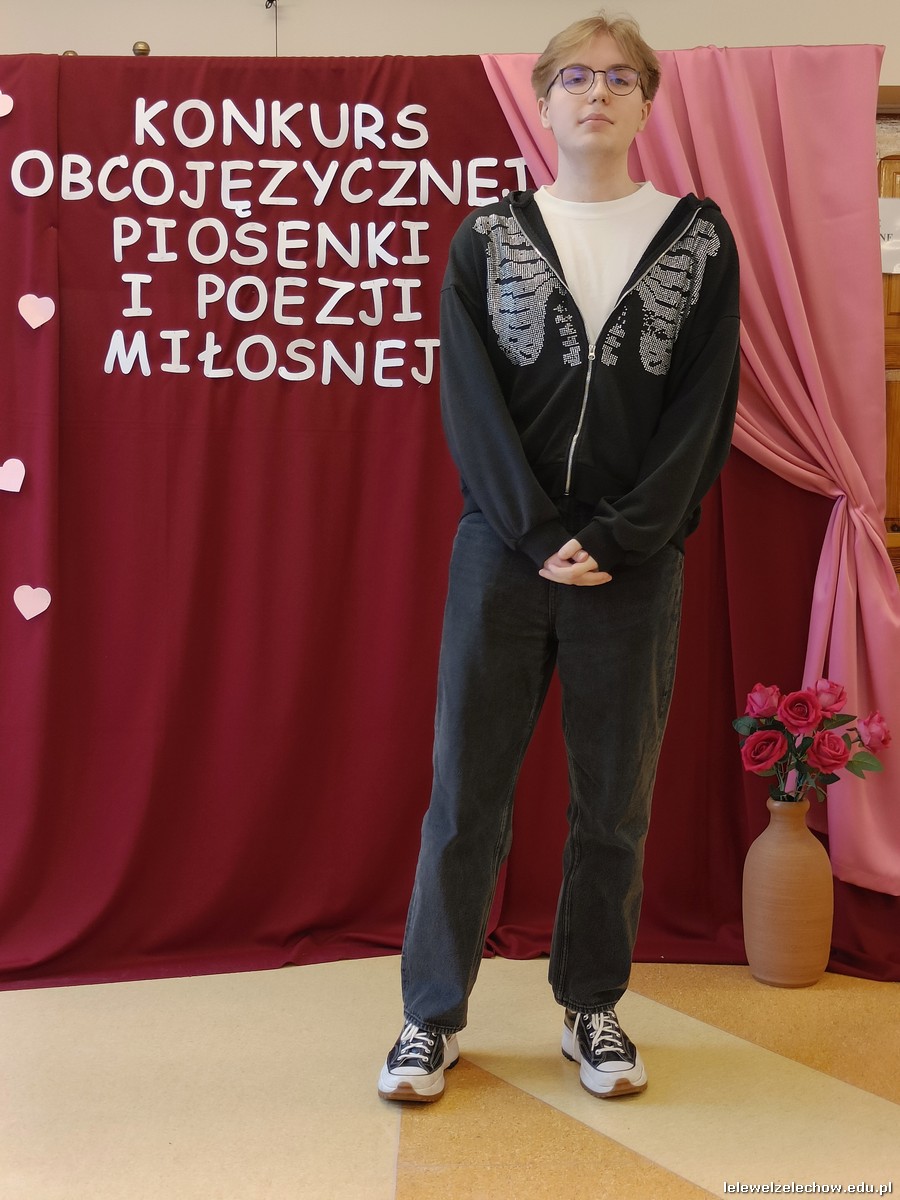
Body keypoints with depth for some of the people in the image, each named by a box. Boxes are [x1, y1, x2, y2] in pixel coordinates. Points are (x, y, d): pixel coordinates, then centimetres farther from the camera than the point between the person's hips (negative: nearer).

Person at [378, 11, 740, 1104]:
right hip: (504, 552, 0)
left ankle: (592, 1008, 25)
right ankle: (433, 1015, 16)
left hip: (636, 563, 0)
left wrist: (616, 540, -11)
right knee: (466, 789, 3)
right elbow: (470, 399, -1)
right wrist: (541, 537, -11)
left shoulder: (700, 239, 6)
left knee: (614, 799, 8)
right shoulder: (487, 238, 7)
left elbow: (704, 411, 0)